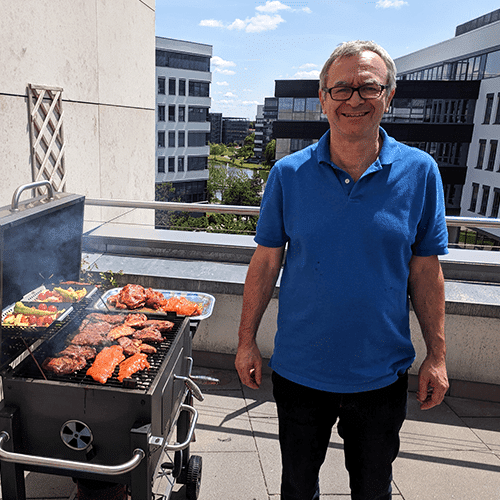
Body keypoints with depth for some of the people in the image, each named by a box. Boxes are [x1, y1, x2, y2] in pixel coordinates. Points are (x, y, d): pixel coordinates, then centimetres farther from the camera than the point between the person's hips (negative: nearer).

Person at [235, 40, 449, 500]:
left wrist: (436, 356, -1)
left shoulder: (419, 173, -8)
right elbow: (266, 263, -3)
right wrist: (247, 340, -1)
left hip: (381, 374, 0)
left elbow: (425, 271, -2)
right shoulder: (289, 173, -8)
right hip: (300, 370, 0)